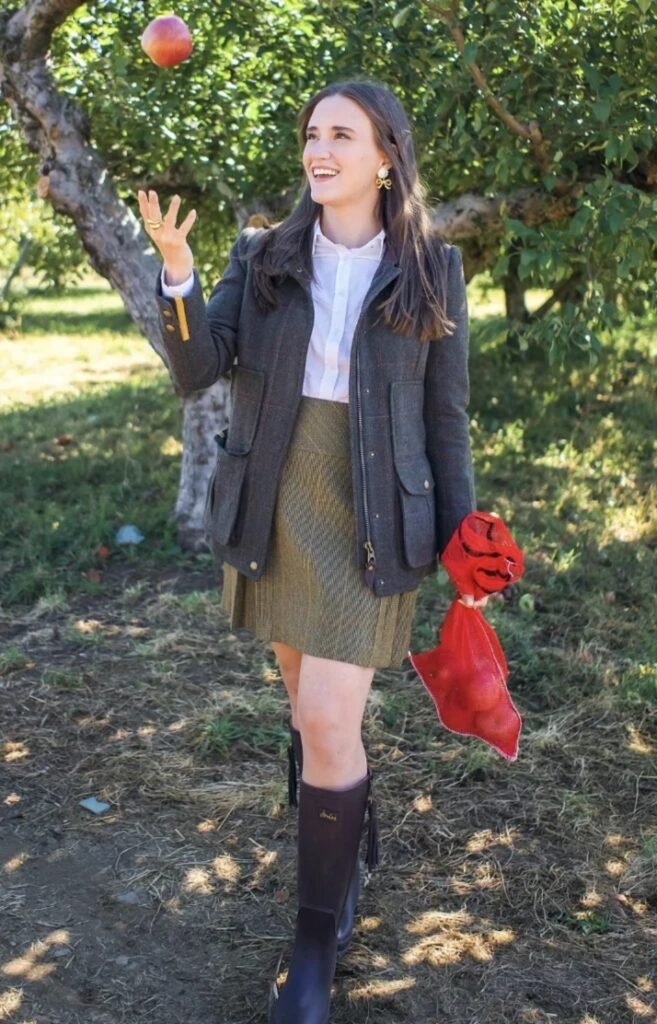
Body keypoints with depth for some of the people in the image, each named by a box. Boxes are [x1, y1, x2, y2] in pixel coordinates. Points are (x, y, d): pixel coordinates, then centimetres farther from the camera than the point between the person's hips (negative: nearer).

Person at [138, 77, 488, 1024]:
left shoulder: (431, 272, -1)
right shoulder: (264, 256, 4)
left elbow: (444, 418, 1)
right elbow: (197, 369, -6)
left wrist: (463, 549, -2)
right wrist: (176, 273, -23)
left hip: (371, 520, -3)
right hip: (273, 510, 3)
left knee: (327, 722, -9)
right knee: (316, 708, 15)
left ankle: (316, 941, 10)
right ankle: (346, 858, 41)